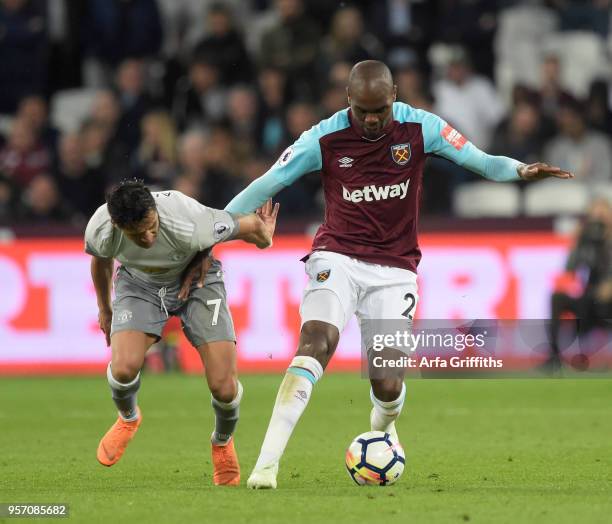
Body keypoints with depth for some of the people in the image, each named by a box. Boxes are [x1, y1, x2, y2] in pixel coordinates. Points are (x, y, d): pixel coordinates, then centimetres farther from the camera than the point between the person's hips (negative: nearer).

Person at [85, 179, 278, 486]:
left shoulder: (190, 227, -40)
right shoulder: (100, 233, -28)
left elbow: (249, 225, -21)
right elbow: (100, 262, 0)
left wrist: (262, 234, -6)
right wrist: (104, 308, 13)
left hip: (197, 279, -1)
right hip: (139, 285, 2)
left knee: (224, 388, -13)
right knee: (123, 368, -25)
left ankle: (222, 443, 24)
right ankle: (128, 419, 14)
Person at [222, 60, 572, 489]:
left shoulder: (420, 128, -6)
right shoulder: (325, 139, -9)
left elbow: (482, 161, -3)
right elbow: (266, 185, -4)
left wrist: (520, 170, -25)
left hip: (395, 269, 1)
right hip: (337, 257, -1)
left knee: (388, 385, -4)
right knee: (316, 341, -27)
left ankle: (383, 427, 37)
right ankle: (267, 462, -30)